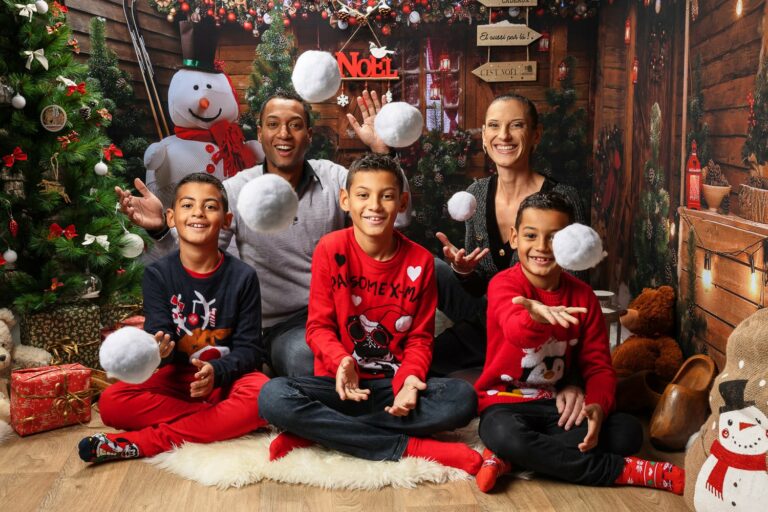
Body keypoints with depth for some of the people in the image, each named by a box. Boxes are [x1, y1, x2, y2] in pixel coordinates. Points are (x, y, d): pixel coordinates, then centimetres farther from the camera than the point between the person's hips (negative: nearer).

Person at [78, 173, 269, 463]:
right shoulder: (158, 274, -2)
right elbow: (158, 333, -11)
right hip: (177, 375, 1)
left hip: (226, 377, -1)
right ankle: (227, 421, -20)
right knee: (111, 403, -23)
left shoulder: (243, 277, -5)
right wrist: (157, 349, -36)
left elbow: (249, 347, -7)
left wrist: (217, 371, -27)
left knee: (261, 396, -34)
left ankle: (146, 442, -26)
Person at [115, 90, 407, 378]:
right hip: (280, 326, -3)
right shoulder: (235, 191, -2)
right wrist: (161, 230, -21)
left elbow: (397, 221, -4)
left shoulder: (334, 178, 3)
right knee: (303, 356, -35)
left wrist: (381, 151, -13)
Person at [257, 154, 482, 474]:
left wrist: (410, 378, -17)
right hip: (340, 382, -2)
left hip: (394, 385, 2)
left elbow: (420, 336, 3)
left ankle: (318, 432, -21)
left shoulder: (419, 260, 0)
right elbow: (319, 325, -4)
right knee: (273, 397, -31)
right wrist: (341, 361, -26)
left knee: (463, 399, -27)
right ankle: (408, 447, -24)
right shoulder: (331, 250, -5)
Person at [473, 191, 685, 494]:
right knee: (504, 435, -38)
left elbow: (598, 365, 0)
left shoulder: (582, 295, 1)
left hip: (558, 403, 5)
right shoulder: (504, 284, -12)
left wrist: (598, 405, -21)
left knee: (629, 431, -17)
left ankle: (506, 460, -20)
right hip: (506, 401, -4)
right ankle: (625, 471, -22)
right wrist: (536, 317, -60)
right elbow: (516, 331, -35)